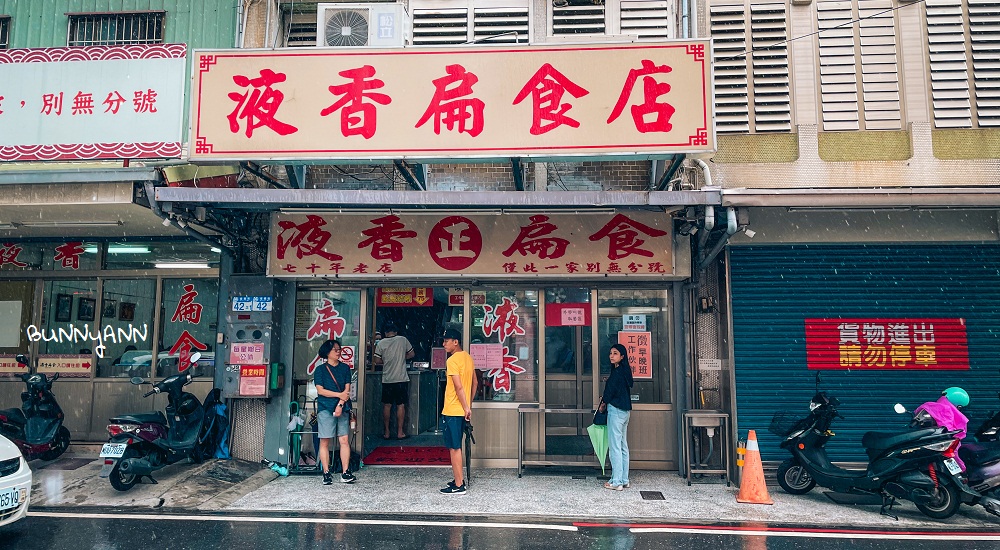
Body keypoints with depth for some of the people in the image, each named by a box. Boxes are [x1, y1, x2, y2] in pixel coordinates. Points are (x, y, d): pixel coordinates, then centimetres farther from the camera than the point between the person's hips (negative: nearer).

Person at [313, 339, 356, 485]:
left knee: (344, 440, -2)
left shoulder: (345, 368, 11)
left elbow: (347, 389, 5)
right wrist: (339, 394, -10)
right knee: (324, 441, -2)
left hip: (343, 408, 3)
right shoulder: (320, 369, 3)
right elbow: (320, 390, -5)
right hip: (325, 408, -2)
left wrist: (340, 405, -8)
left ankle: (346, 473, -1)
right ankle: (326, 473, 3)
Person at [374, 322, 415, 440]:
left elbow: (377, 361, -1)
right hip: (401, 378, -1)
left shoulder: (381, 343, -1)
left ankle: (386, 432, 14)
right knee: (401, 405, 4)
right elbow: (411, 354, 7)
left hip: (387, 379, 1)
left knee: (387, 405, 9)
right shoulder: (403, 340, -1)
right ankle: (400, 432, 7)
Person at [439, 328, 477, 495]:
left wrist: (466, 407, -16)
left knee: (454, 448, -3)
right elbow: (474, 383, 16)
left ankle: (458, 486, 1)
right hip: (462, 410, 9)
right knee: (456, 446, 18)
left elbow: (459, 387, -21)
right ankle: (459, 479, 25)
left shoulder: (452, 360, -17)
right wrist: (469, 405, 19)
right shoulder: (468, 357, 11)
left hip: (453, 410, -9)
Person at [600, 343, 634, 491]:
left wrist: (603, 403, 5)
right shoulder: (625, 371, 13)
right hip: (625, 411, 10)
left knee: (614, 446, -6)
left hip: (616, 410, -10)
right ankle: (624, 480, 18)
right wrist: (606, 398, 10)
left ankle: (616, 482, -3)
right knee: (623, 446, 13)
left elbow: (610, 391, -12)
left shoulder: (617, 372, -16)